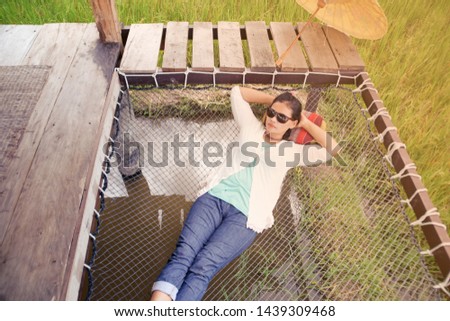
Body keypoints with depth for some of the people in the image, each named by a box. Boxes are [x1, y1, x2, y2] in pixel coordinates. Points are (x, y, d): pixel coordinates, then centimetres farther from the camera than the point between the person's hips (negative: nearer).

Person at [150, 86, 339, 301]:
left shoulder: (291, 151, 17)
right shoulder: (251, 128, 23)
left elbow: (331, 149, 7)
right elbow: (237, 92, 31)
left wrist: (306, 124, 17)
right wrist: (272, 100, 30)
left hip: (245, 215, -2)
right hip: (214, 197, 3)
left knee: (202, 268, -23)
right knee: (183, 254, -23)